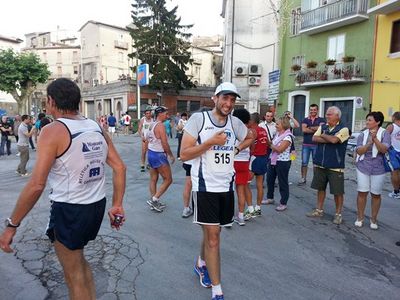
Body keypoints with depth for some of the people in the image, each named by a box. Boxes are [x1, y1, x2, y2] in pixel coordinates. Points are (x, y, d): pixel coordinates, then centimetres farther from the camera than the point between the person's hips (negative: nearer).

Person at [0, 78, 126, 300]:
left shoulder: (53, 131, -15)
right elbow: (119, 168, 1)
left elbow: (36, 185, -20)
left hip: (69, 210, -6)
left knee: (75, 277, 15)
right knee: (78, 260, 30)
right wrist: (117, 206, 7)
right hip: (97, 206, 7)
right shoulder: (97, 128, 3)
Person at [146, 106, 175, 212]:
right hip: (159, 155, -9)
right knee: (168, 180, 1)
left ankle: (154, 203, 21)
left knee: (153, 179, 13)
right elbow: (165, 144, -20)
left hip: (150, 153, 9)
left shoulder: (152, 125, 10)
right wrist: (171, 155, -7)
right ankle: (154, 199, -1)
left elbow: (147, 139, 16)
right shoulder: (160, 125, -17)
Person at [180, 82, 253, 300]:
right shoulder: (198, 118, -9)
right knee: (212, 236, -3)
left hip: (226, 186, 5)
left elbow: (249, 138, 26)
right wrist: (210, 142, -20)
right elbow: (184, 154, -11)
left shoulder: (235, 122, 5)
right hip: (205, 186, -5)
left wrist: (235, 149, 7)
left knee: (211, 232, 19)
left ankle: (200, 264, 46)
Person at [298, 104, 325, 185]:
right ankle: (303, 179, 14)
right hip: (306, 144, 2)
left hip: (317, 145, -2)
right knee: (304, 163, 5)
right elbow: (304, 129, -9)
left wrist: (310, 127, -7)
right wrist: (316, 129, -10)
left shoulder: (321, 120, 4)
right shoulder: (305, 120, 9)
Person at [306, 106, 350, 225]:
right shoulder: (322, 127, 8)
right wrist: (329, 139, -16)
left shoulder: (343, 129, -8)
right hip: (320, 164, 5)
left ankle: (338, 214, 18)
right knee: (320, 188, 14)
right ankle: (319, 210, 27)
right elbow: (314, 138, -5)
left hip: (335, 166, -5)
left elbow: (334, 140, -25)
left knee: (337, 191, 3)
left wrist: (323, 135, -7)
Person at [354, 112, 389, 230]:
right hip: (363, 168, 2)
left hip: (378, 169, -1)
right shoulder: (363, 134, 1)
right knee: (362, 193, 5)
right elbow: (359, 151, -6)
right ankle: (360, 218, 20)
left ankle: (373, 219, 25)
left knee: (376, 194, 8)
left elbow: (384, 149, -17)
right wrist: (369, 143, -19)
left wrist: (375, 138, -27)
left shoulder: (384, 134, -5)